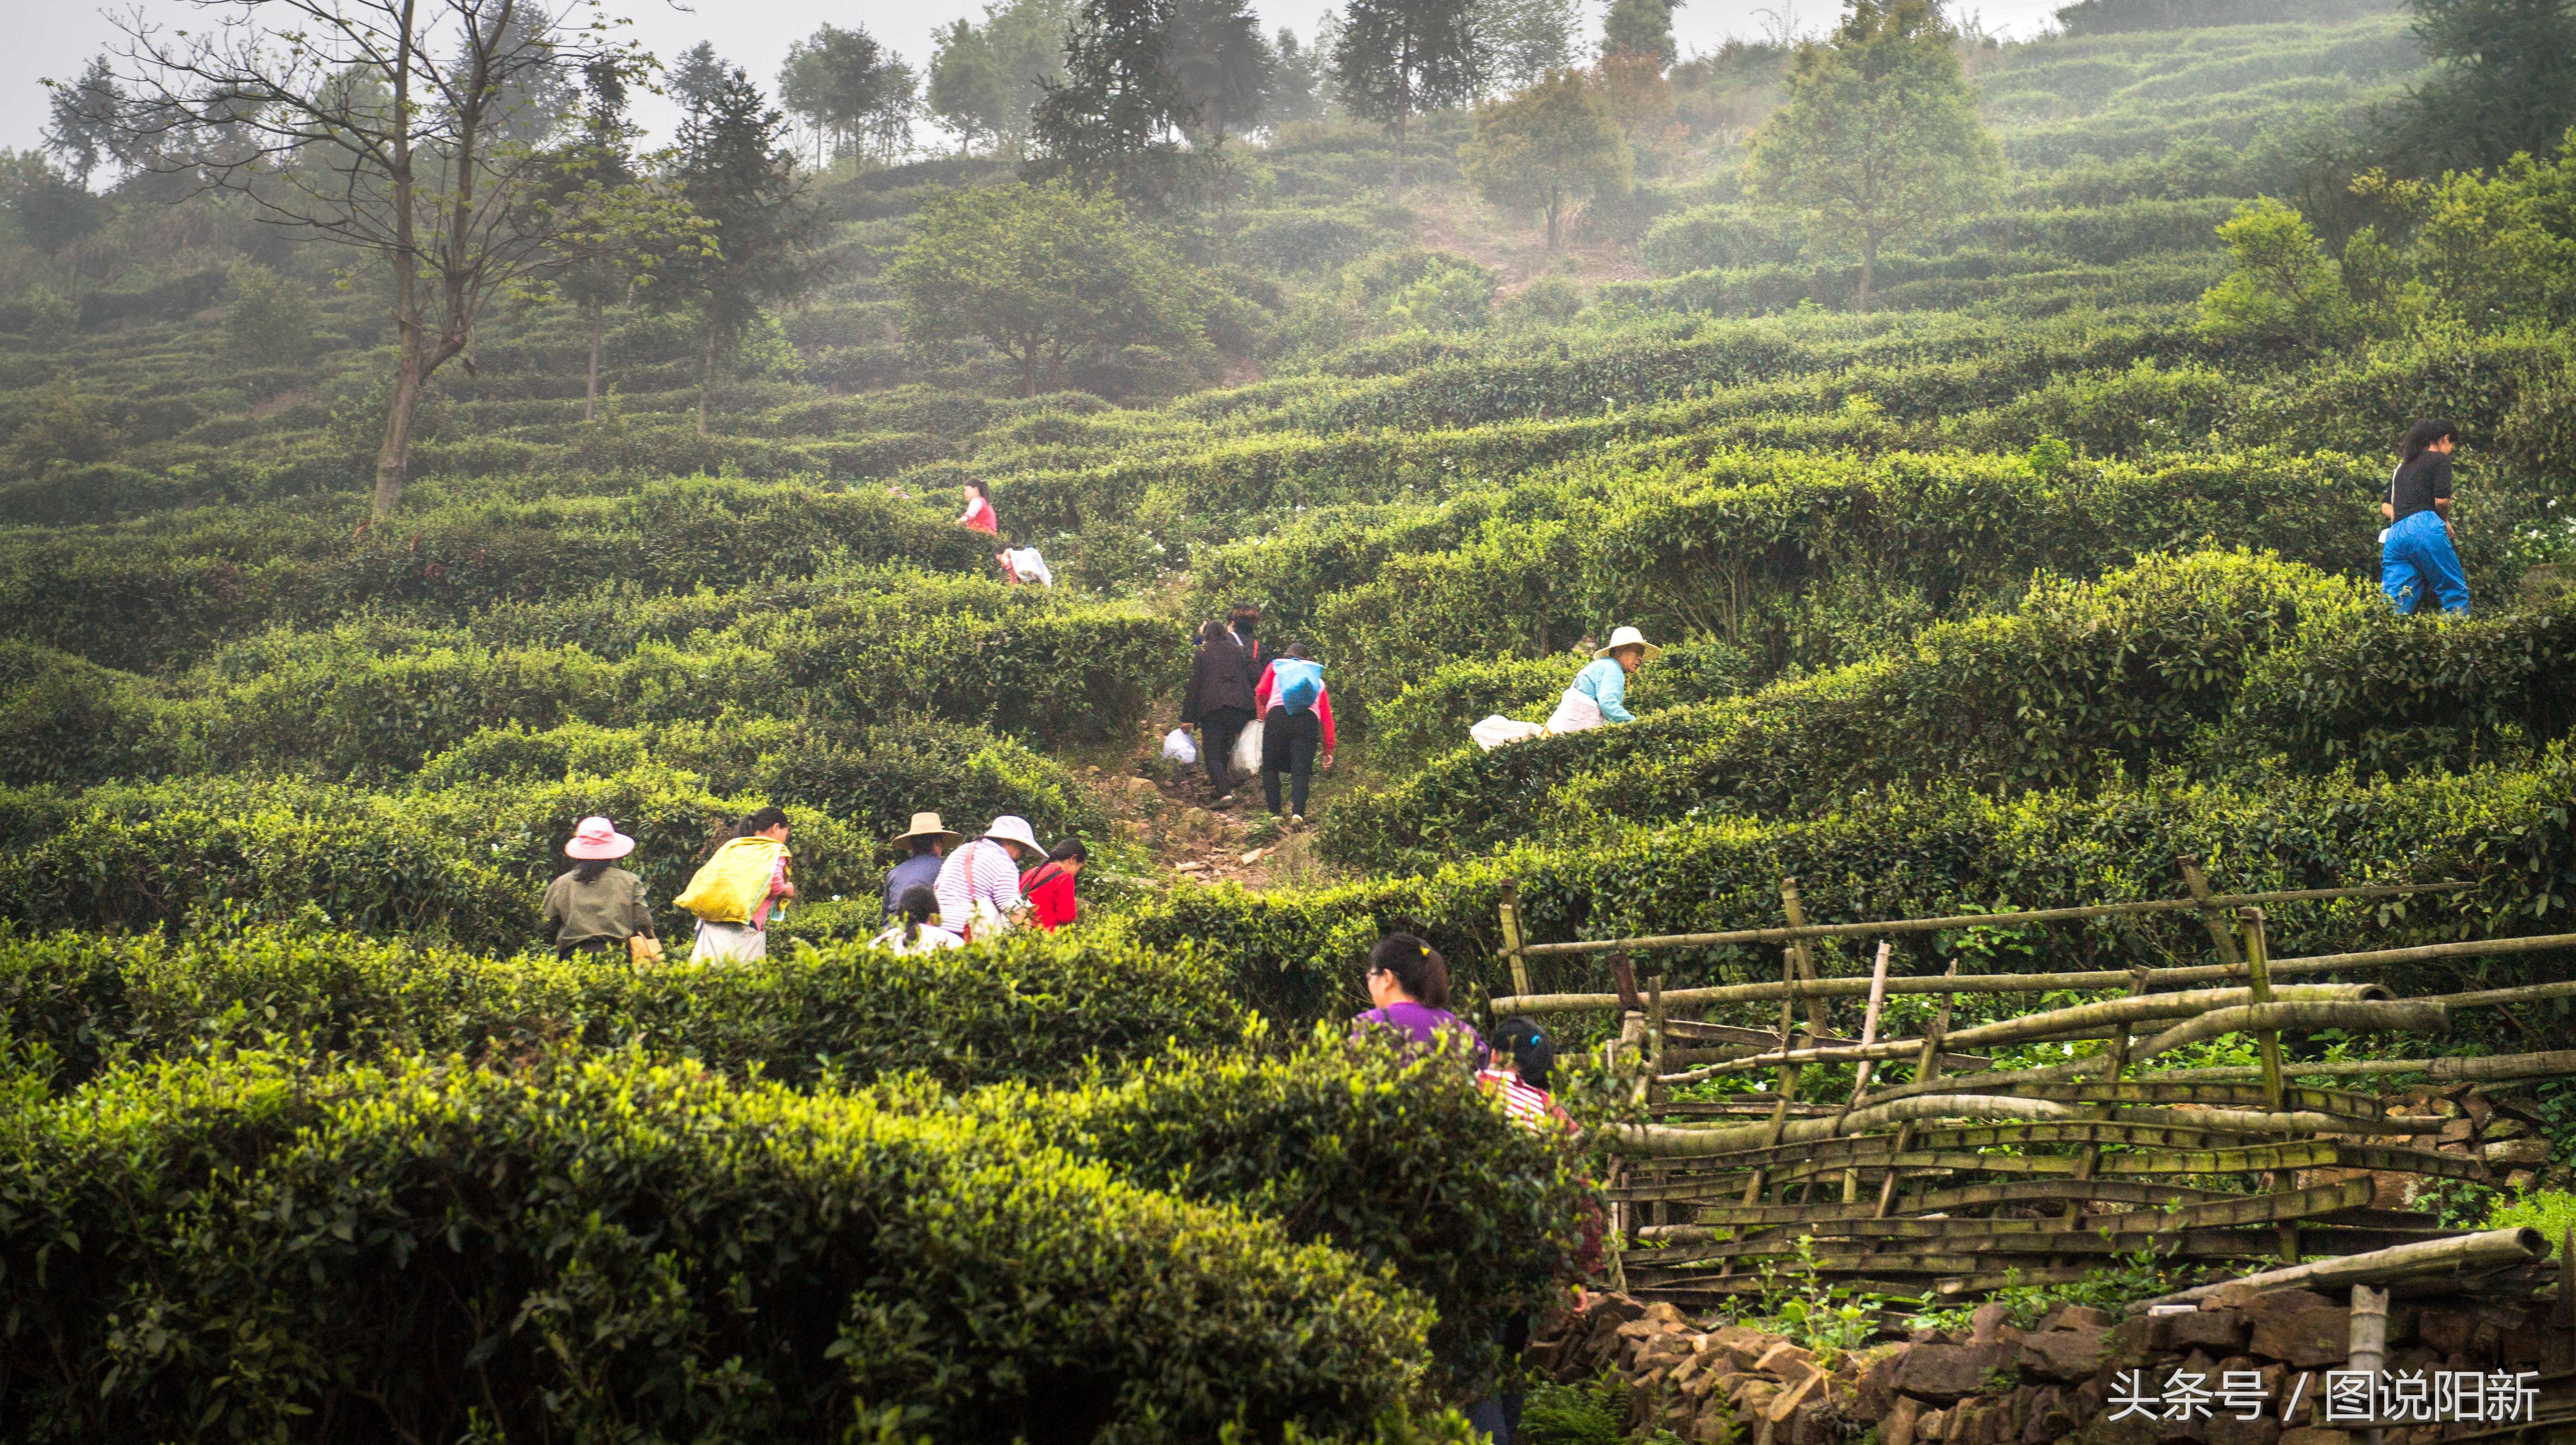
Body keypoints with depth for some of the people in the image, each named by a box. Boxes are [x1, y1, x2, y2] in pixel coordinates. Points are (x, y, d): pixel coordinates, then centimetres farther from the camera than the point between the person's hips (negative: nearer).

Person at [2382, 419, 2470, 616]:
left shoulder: (2402, 466, 28)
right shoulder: (2440, 459, 7)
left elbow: (2386, 507, 25)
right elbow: (2442, 500, -4)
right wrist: (2446, 522, 13)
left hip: (2394, 535, 6)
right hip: (2425, 528, -6)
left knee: (2393, 604, -4)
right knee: (2455, 592, 1)